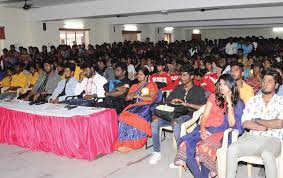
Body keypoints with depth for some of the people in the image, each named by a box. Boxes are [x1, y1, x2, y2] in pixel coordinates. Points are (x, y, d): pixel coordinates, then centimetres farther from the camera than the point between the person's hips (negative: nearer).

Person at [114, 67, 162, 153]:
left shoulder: (151, 85, 11)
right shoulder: (134, 86, 27)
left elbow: (151, 99, -4)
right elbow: (126, 98, 22)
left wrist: (138, 96, -7)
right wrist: (130, 96, -1)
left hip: (146, 107, -4)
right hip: (135, 107, 5)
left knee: (135, 117, -34)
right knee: (124, 116, -27)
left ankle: (131, 143, -26)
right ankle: (125, 142, -27)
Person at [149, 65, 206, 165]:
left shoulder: (198, 90, 9)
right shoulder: (177, 89, 22)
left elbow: (204, 107, -7)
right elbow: (166, 102, 20)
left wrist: (187, 104, -13)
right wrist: (172, 102, -3)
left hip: (188, 116, -5)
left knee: (176, 123, -39)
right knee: (155, 122, -21)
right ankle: (156, 153, -12)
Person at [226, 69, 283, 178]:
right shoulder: (253, 100, 14)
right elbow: (245, 124, 3)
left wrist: (258, 120, 0)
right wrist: (267, 127, -6)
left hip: (272, 139, -3)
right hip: (252, 137, 3)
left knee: (267, 155, -36)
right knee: (232, 150, -23)